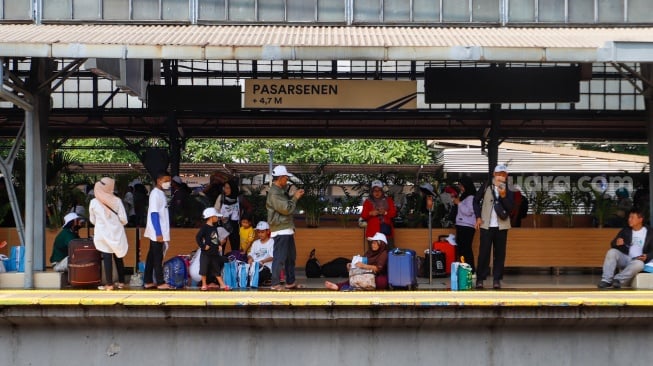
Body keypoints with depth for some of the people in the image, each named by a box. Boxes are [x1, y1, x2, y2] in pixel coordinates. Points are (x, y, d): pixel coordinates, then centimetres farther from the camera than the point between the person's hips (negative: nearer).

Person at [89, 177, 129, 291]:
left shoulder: (94, 202, -6)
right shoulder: (116, 200, -8)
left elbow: (92, 220, 5)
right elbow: (123, 219, -8)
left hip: (103, 233, -1)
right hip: (116, 233, 1)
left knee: (107, 258, 1)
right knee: (118, 257, 13)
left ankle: (109, 284, 0)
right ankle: (121, 282, 19)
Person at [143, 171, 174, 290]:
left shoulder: (161, 193, 14)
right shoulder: (155, 194, -13)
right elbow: (154, 214, -18)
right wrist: (158, 233, -22)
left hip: (160, 232, 9)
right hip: (157, 232, -9)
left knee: (152, 257, 10)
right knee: (158, 257, -5)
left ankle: (148, 282, 14)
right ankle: (160, 283, -1)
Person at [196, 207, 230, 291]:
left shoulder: (215, 227, 10)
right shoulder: (204, 227, -13)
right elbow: (198, 237, -19)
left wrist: (219, 245, 9)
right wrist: (203, 246, -18)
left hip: (215, 252, 7)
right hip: (206, 253, -7)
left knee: (217, 269, 10)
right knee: (204, 269, 2)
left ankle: (222, 284, 12)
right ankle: (204, 285, 12)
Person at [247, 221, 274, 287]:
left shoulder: (272, 242, 3)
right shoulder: (255, 243, 24)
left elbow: (272, 257, -9)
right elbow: (251, 254, 16)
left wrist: (263, 261, -28)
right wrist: (250, 258, -10)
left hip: (266, 266, -5)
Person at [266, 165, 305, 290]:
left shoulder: (280, 191, 16)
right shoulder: (274, 193, -16)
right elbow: (286, 209, -20)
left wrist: (295, 196, 12)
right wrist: (295, 198, -7)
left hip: (287, 230, 11)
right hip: (281, 231, -11)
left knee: (291, 256, 16)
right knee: (279, 258, -9)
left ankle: (291, 282, 24)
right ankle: (275, 284, -7)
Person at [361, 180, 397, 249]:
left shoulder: (388, 200, 11)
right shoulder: (368, 201, 6)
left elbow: (394, 213, 3)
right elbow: (363, 215, 1)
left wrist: (385, 212, -17)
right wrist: (370, 213, -20)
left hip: (387, 231, 2)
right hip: (373, 231, -2)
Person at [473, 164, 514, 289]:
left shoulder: (508, 191, 2)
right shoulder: (486, 186, 1)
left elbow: (510, 208, -6)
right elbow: (476, 200, 8)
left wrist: (503, 196, -20)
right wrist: (478, 217, 0)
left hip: (501, 226, 1)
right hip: (486, 225, -1)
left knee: (500, 253, 3)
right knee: (484, 252, -3)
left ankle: (497, 279, 8)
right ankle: (480, 278, 3)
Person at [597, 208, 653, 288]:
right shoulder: (625, 230, 11)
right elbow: (612, 244, 7)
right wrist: (616, 243, -19)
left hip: (637, 260, -3)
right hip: (624, 258, 3)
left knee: (639, 264, -39)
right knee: (612, 251, -28)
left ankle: (618, 279, -35)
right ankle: (606, 280, -32)